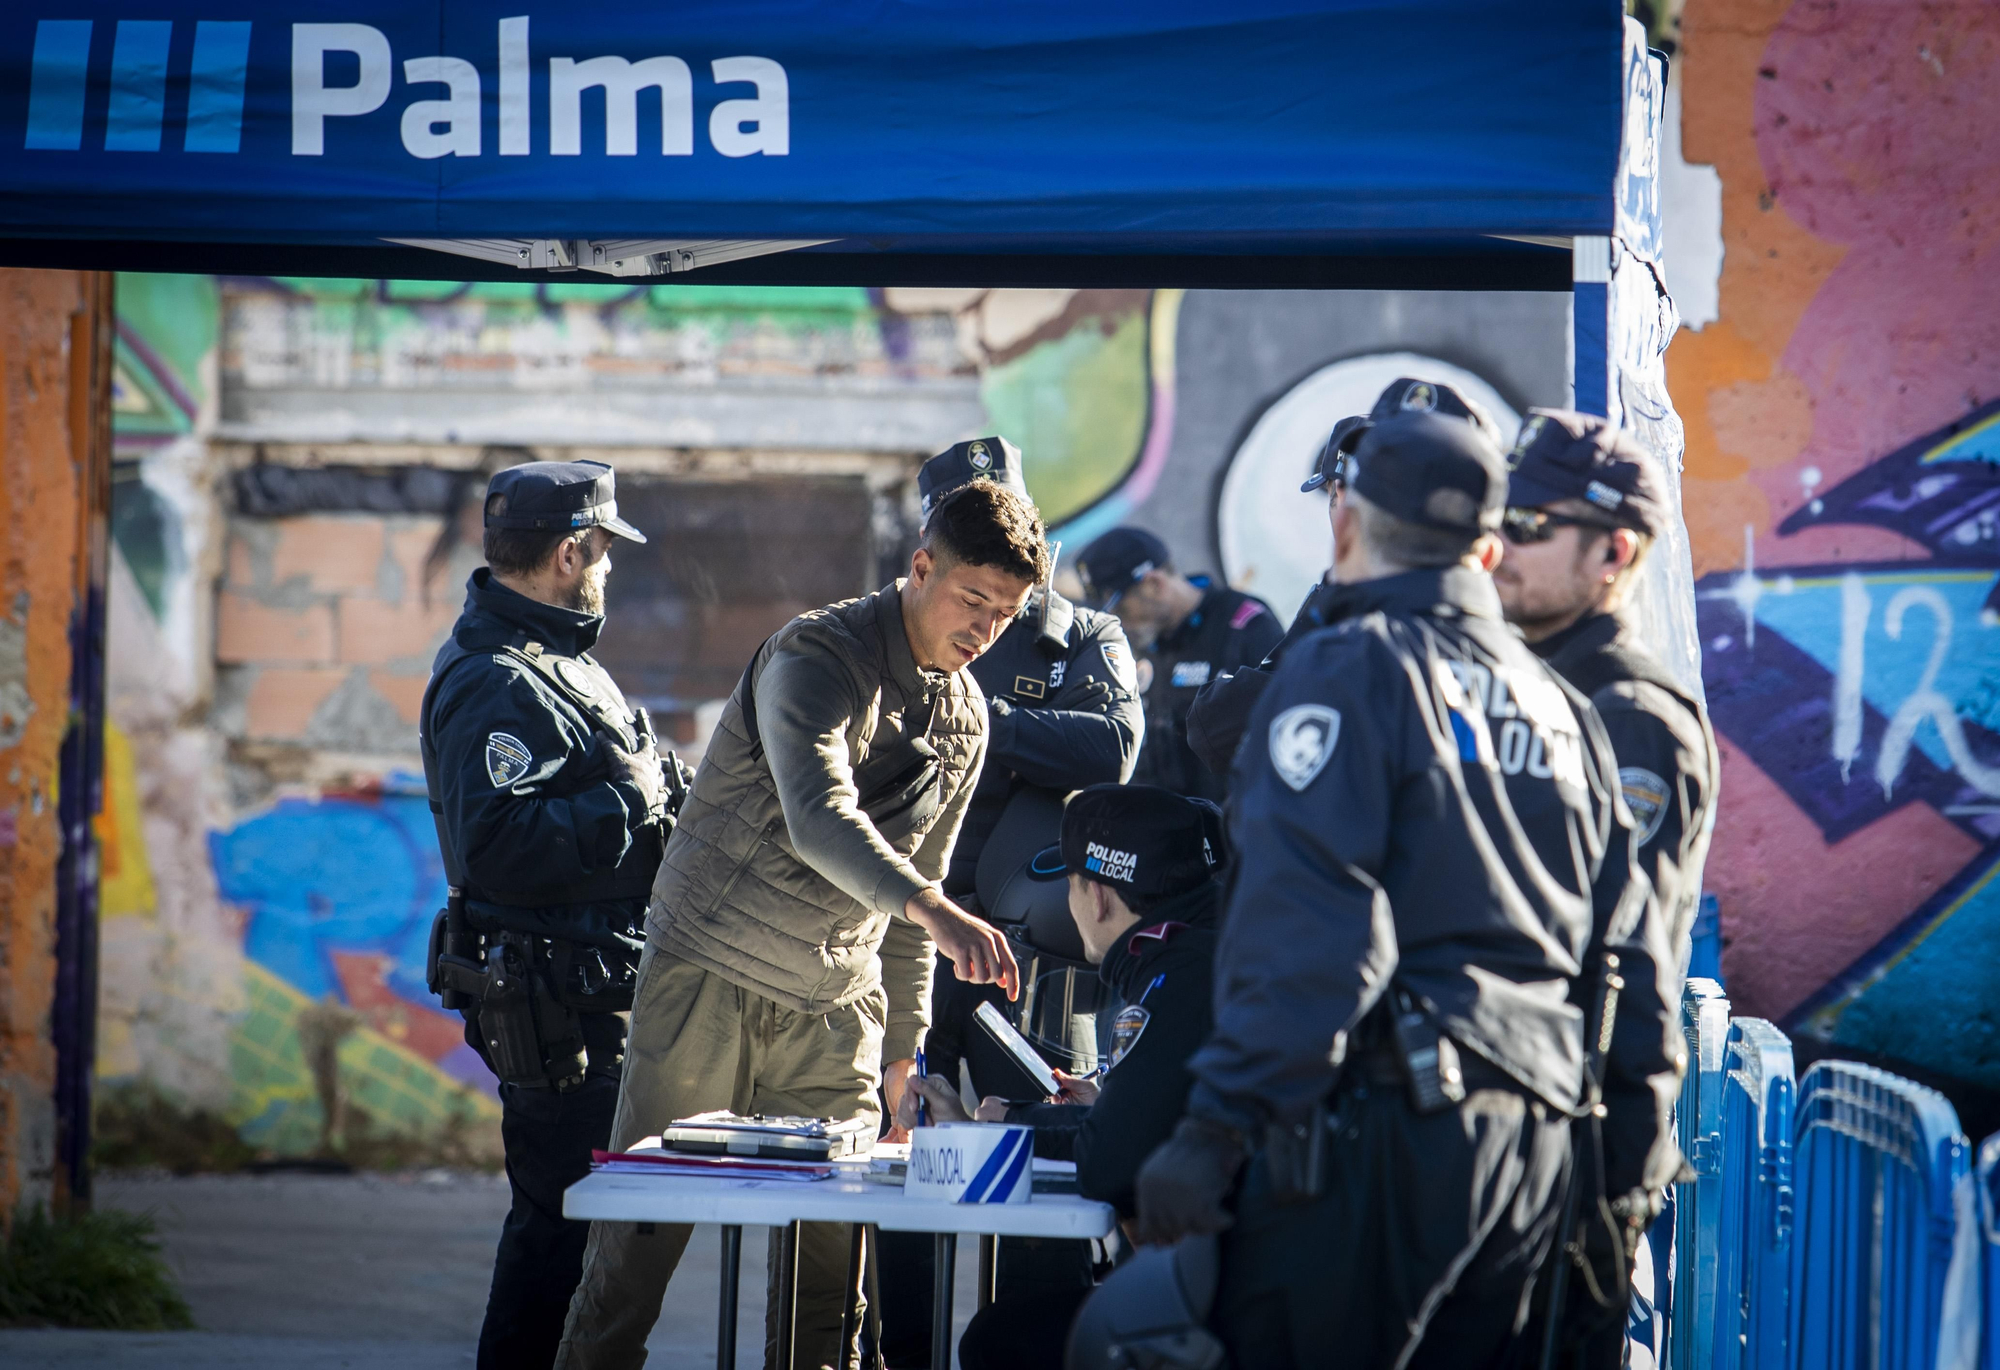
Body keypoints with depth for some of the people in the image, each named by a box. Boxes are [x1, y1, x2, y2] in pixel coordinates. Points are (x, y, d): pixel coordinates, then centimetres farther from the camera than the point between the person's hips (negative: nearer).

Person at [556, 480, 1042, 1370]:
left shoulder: (965, 719, 8)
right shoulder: (818, 655, -15)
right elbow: (819, 817, -32)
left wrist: (903, 1040, 16)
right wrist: (934, 910, -46)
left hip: (835, 1002, 6)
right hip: (711, 973, -6)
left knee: (835, 1235, 1)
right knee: (645, 1217, -1)